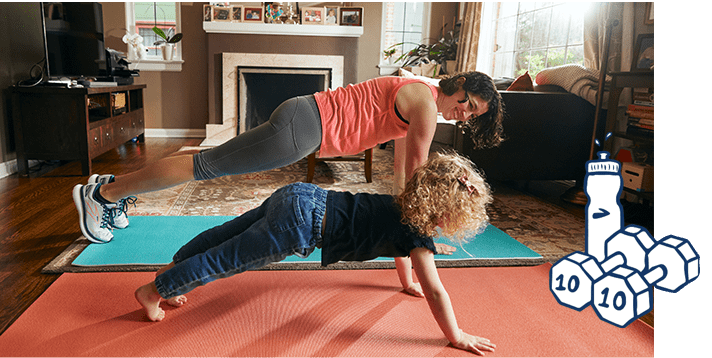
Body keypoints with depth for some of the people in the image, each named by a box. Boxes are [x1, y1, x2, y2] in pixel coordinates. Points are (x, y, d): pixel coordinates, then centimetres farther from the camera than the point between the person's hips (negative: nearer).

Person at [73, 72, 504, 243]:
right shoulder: (426, 104, -13)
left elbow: (402, 167, 22)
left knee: (215, 162, 16)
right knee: (207, 165, -3)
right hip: (303, 127, -9)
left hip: (307, 120, 9)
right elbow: (417, 172, -11)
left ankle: (116, 188, 30)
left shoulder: (419, 95, 16)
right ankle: (101, 193, 11)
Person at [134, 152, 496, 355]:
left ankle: (171, 270, 40)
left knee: (228, 233, 20)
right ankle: (154, 289, 18)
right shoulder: (417, 232, -11)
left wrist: (407, 283, 45)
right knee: (227, 257, 4)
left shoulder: (404, 208, 15)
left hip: (301, 198, 8)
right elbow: (435, 291, -11)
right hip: (301, 222, -8)